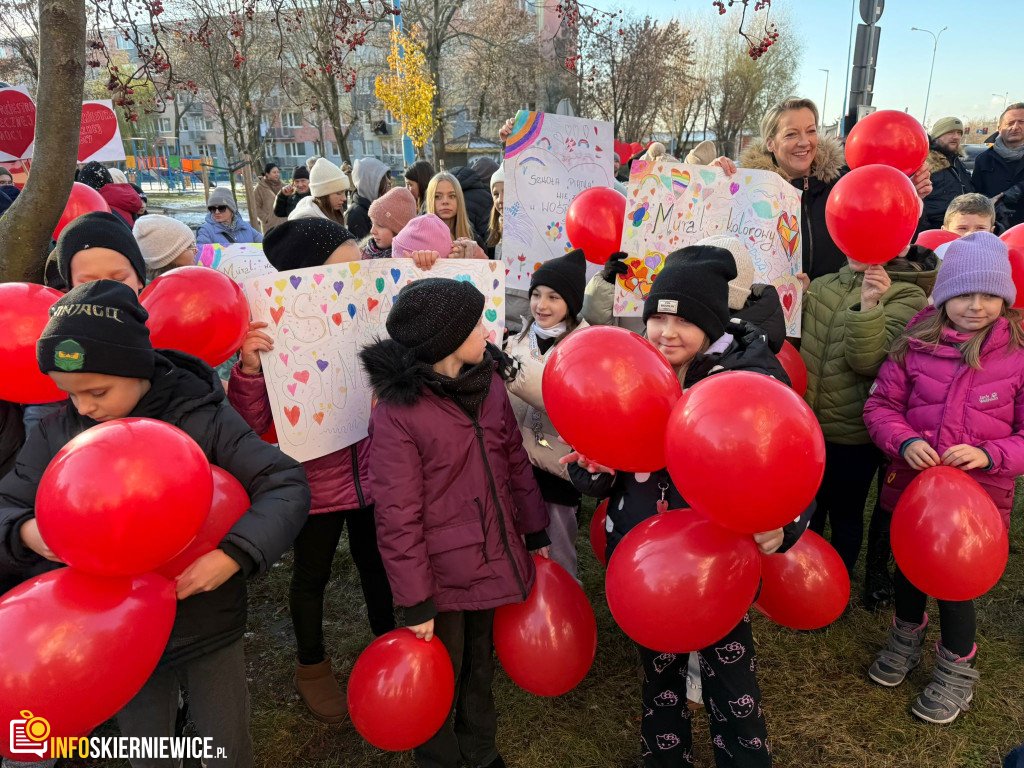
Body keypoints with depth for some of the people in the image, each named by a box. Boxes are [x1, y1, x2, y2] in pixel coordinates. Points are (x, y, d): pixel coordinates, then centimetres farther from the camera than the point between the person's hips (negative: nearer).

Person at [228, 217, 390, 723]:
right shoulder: (274, 335, -20)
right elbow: (251, 424, -19)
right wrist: (248, 367, -38)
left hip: (372, 471, 3)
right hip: (315, 484, -3)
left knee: (377, 562, 23)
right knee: (312, 575, 20)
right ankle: (312, 667, 47)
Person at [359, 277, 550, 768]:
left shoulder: (487, 382, -1)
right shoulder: (396, 411, -21)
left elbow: (514, 460, 8)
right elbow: (397, 519, -18)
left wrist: (536, 533, 12)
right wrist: (415, 603, -14)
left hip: (494, 557, 6)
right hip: (443, 574, -5)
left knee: (481, 663, 26)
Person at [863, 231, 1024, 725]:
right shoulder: (917, 343, -7)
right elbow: (881, 404, -2)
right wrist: (904, 442, -19)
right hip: (912, 482, 2)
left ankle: (956, 671, 39)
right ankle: (906, 638, 52)